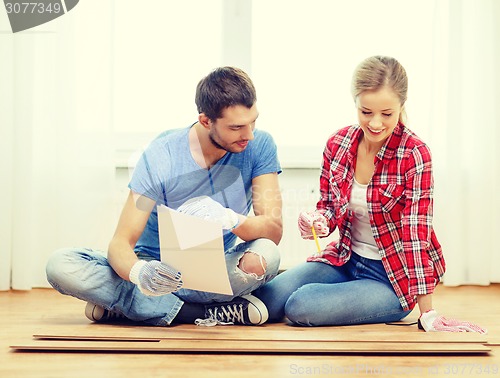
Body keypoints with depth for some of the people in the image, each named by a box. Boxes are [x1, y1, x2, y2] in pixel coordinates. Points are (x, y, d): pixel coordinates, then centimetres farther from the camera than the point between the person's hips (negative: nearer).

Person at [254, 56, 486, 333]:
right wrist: (318, 221, -17)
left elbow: (416, 235, -20)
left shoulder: (414, 154, -19)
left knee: (301, 307, -24)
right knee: (266, 300, -11)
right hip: (346, 260, 6)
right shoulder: (338, 144, -4)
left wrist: (427, 313, -20)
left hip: (393, 279, -5)